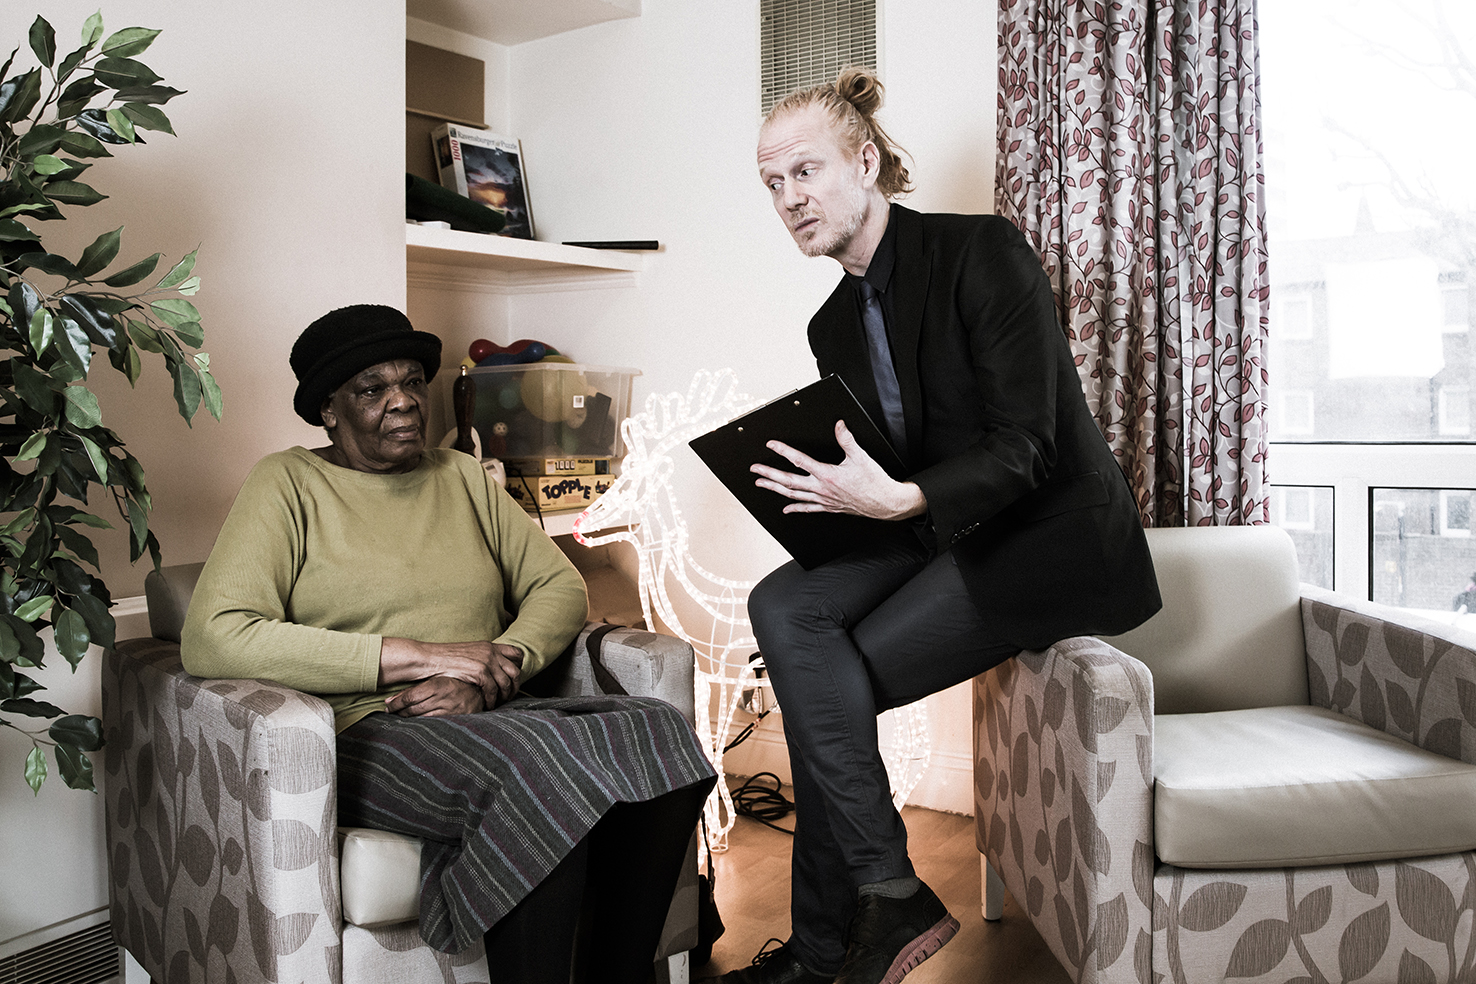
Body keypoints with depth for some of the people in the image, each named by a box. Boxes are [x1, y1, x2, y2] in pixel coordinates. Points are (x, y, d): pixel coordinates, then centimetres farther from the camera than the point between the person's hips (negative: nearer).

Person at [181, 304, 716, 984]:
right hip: (368, 736, -5)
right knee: (546, 777, -34)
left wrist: (489, 675, -11)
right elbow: (211, 639, -12)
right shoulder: (288, 483, 2)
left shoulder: (462, 476, 19)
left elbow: (561, 586, 12)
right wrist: (424, 655, -15)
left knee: (659, 733, -22)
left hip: (492, 716, 6)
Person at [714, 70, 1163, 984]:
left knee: (834, 681, -20)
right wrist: (827, 493, -9)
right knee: (784, 605, -19)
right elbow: (868, 473, 13)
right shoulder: (834, 323, 11)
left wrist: (900, 500, -34)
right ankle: (884, 895, -13)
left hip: (1054, 534, -7)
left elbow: (1024, 447, -20)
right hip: (939, 534, 7)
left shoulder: (983, 250, -12)